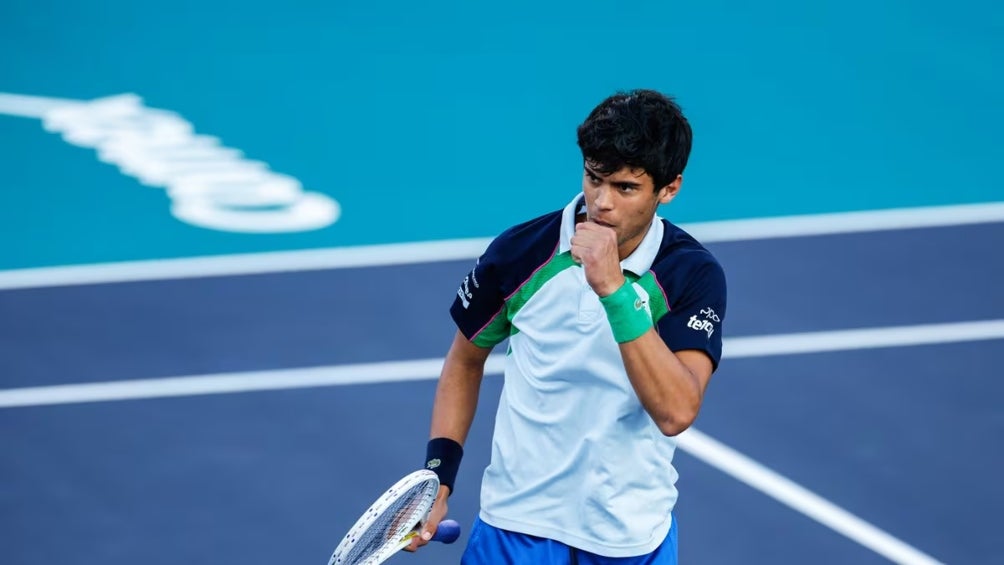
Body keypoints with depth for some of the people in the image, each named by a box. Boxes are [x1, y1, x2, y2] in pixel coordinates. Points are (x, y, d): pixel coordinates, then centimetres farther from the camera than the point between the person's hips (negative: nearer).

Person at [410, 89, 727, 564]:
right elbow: (465, 361, 8)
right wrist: (439, 473, -2)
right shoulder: (520, 253, -10)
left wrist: (614, 289, -31)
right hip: (517, 524, 1)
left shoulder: (693, 275, -14)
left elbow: (676, 413, -27)